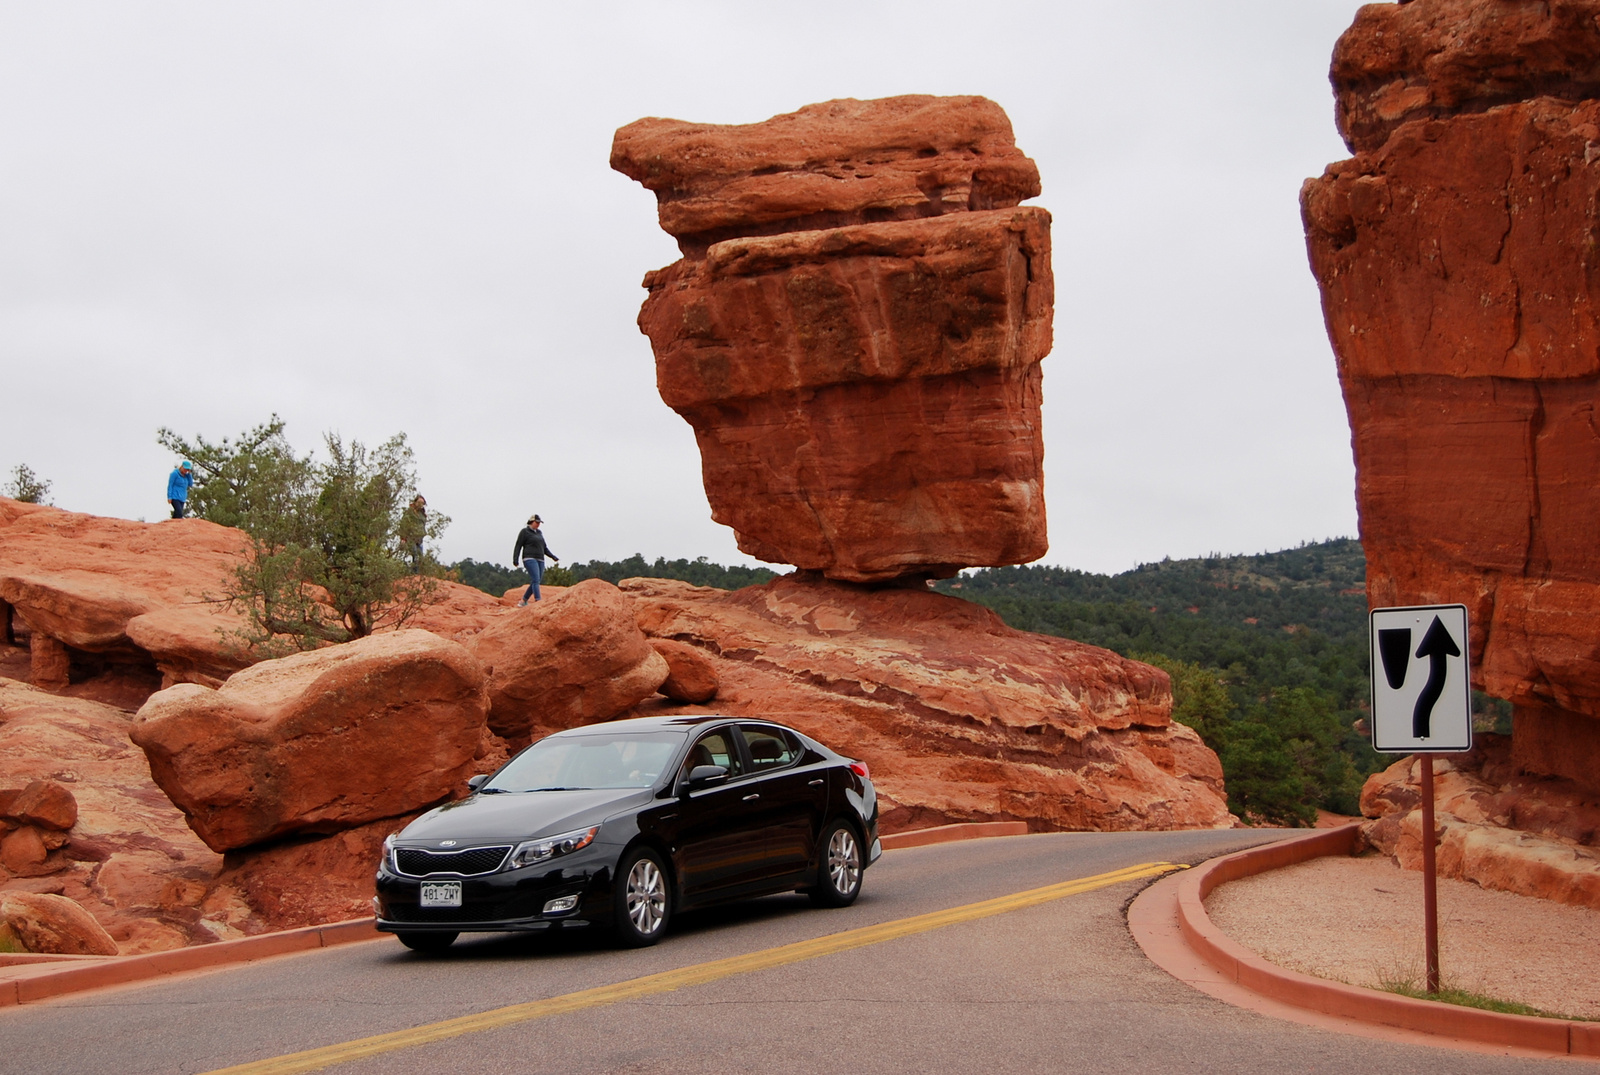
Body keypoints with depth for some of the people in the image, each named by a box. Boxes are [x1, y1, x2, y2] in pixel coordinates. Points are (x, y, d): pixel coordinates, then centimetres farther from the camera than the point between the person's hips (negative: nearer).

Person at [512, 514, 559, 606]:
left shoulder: (539, 533, 21)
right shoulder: (524, 532, 0)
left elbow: (544, 548, 25)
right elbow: (518, 546, -4)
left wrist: (553, 557, 17)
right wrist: (515, 559, -15)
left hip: (540, 560, 8)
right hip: (529, 559, -8)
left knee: (536, 582, 4)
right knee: (536, 580, -20)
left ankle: (523, 601, 15)